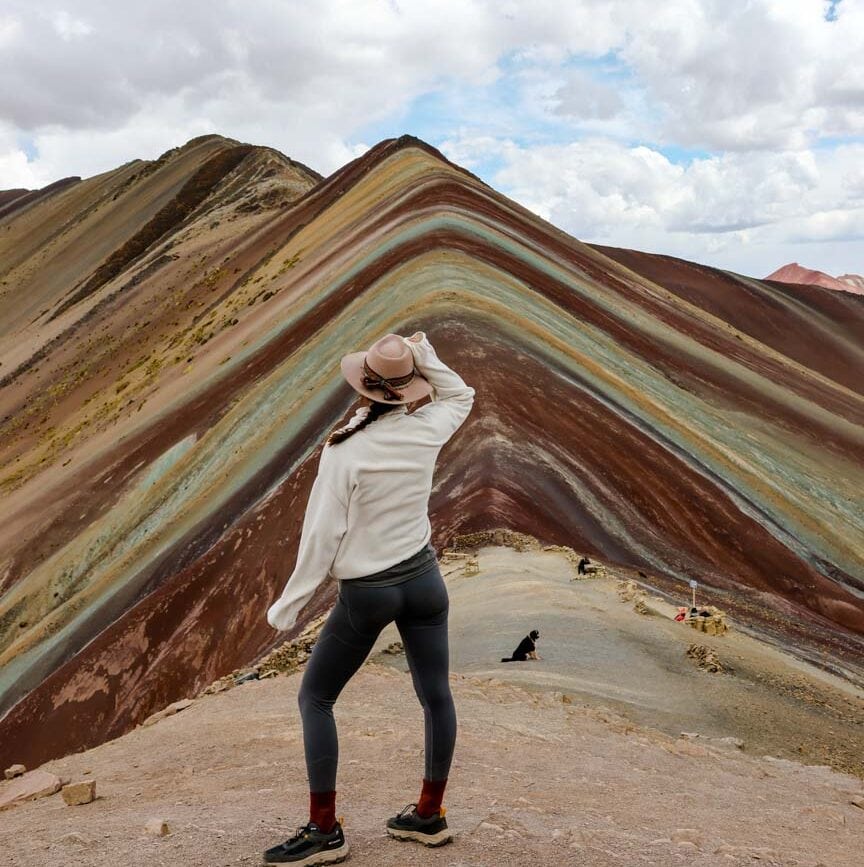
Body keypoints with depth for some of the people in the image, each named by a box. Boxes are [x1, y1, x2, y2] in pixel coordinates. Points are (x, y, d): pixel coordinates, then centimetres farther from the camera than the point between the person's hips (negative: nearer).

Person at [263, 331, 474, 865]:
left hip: (365, 594, -4)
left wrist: (290, 604, -6)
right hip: (424, 580, 5)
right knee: (436, 695, 15)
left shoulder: (344, 451, -18)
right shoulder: (426, 431, -6)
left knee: (315, 699, 10)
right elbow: (461, 396, 18)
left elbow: (322, 536, -15)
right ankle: (430, 814, 29)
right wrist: (426, 357, 2)